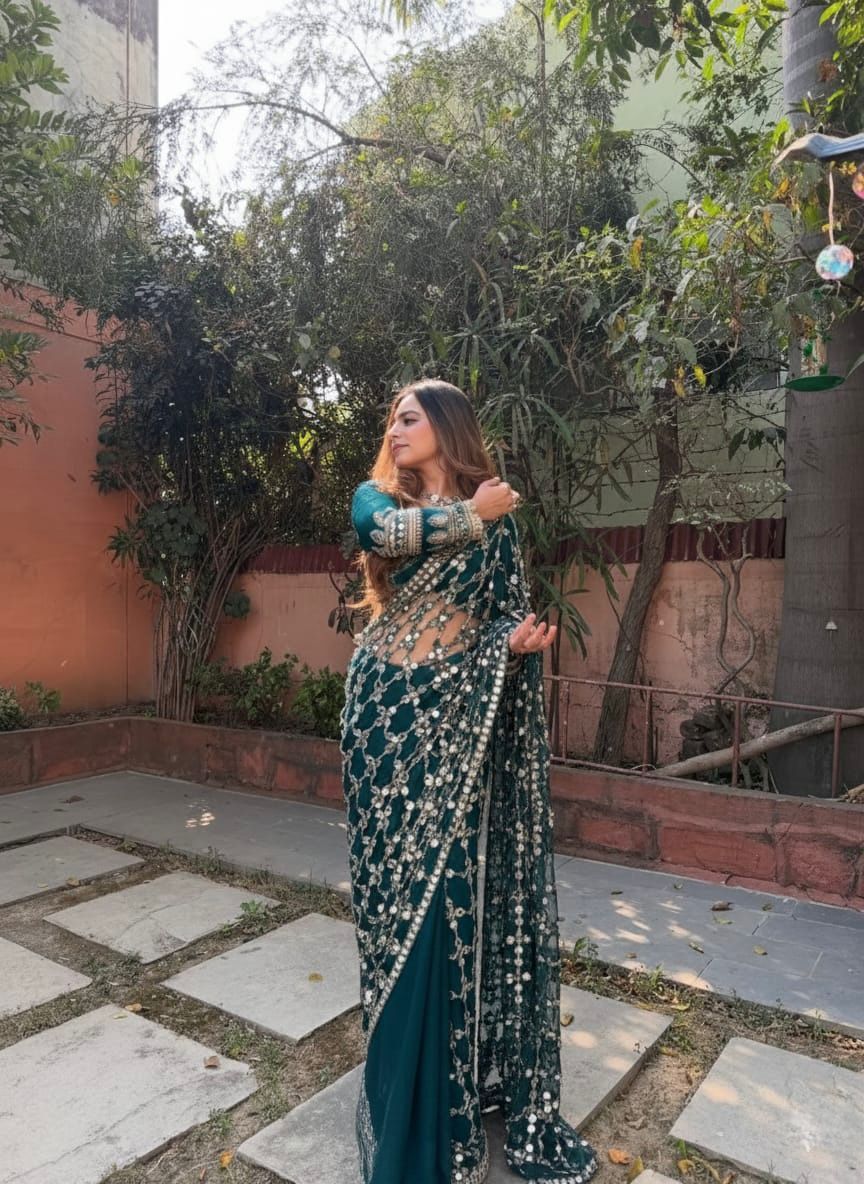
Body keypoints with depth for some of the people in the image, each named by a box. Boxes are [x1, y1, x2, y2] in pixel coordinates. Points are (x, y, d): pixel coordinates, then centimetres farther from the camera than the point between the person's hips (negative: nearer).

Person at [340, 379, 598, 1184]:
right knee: (399, 883, 7)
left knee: (451, 887, 2)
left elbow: (509, 610, 4)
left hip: (460, 716, -1)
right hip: (387, 712, 1)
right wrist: (470, 513, -8)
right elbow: (386, 530, -18)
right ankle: (407, 1084, 25)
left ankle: (460, 1071, 22)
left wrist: (521, 639, -18)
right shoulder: (377, 495, 6)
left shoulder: (498, 518, 5)